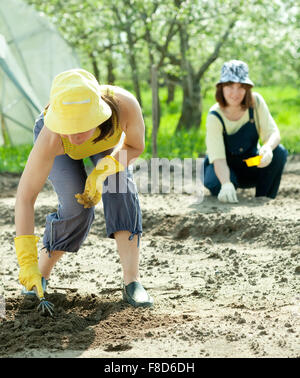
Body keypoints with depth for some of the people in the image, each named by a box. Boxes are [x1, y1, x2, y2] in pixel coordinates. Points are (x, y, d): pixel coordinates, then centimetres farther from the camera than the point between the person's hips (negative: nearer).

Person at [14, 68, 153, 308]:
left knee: (120, 188, -22)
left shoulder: (125, 105, -42)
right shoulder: (51, 137, -44)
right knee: (77, 207, -19)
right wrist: (27, 261, -44)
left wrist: (102, 172, -38)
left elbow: (136, 147, -20)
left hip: (108, 137, 2)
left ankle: (132, 281, -19)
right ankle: (41, 276, 3)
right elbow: (26, 195, -40)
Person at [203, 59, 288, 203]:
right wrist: (226, 184, -52)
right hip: (223, 169, -3)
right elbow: (218, 158, -32)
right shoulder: (214, 117, -24)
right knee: (218, 184, -37)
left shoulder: (256, 102, -15)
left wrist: (268, 147, -43)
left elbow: (273, 132, -17)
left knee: (279, 152, -25)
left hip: (250, 167, 3)